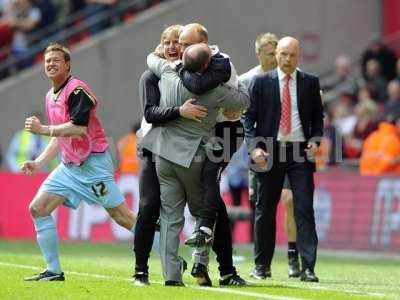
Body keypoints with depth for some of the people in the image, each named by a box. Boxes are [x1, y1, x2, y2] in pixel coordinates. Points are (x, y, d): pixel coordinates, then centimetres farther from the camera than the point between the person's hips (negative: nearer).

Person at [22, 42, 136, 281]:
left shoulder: (77, 89, -13)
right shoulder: (51, 96, 16)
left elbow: (79, 129, -24)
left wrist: (42, 130, -20)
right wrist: (39, 163, 16)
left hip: (93, 164, -9)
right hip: (69, 166, 9)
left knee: (122, 217, -10)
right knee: (38, 208, 0)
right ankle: (54, 271, 4)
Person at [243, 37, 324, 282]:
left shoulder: (310, 83, 8)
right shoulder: (262, 83, 4)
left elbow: (318, 116, 15)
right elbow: (249, 117, 3)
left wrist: (315, 140, -3)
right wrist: (254, 147, -10)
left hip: (301, 151, 0)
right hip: (270, 152, 0)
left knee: (304, 210, -8)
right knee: (265, 210, 7)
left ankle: (308, 267, -10)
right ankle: (262, 265, 17)